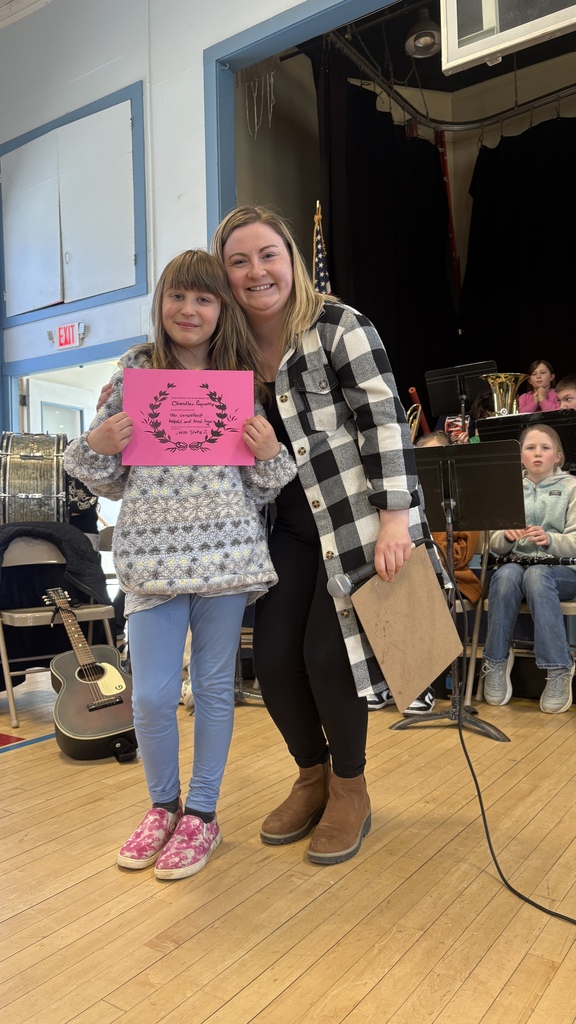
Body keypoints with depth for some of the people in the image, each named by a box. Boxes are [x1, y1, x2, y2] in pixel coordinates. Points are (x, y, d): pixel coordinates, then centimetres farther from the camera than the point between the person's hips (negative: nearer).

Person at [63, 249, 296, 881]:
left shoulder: (243, 379, 5)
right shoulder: (132, 374, 6)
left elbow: (264, 485, 7)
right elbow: (110, 481, 9)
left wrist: (269, 453, -13)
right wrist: (95, 447, -11)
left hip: (226, 555, 0)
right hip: (152, 556, 1)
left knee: (214, 687, 10)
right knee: (151, 697, 2)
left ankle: (201, 814, 29)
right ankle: (163, 805, 30)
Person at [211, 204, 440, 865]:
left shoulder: (338, 326, -9)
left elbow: (384, 421, -16)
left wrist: (394, 520, -21)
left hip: (359, 521, -5)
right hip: (288, 528, 5)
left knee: (327, 653, -7)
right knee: (273, 658, 1)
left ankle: (349, 789, 22)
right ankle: (312, 777, 29)